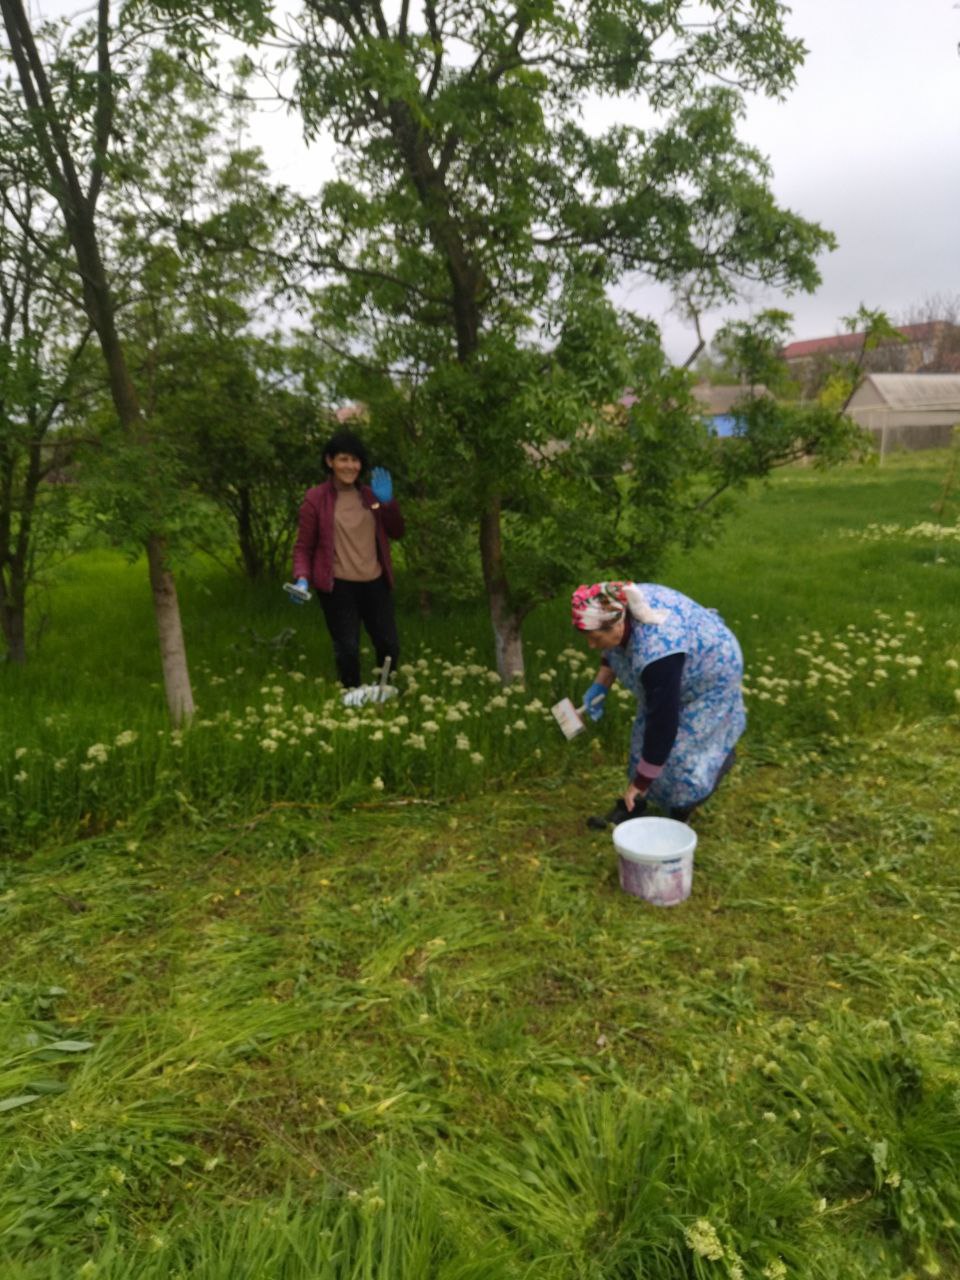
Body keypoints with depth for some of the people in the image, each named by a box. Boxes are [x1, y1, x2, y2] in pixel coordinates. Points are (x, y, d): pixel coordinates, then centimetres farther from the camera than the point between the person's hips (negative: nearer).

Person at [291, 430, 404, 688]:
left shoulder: (369, 495, 10)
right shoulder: (315, 499, -5)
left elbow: (397, 532, 11)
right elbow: (303, 547, -2)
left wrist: (388, 502, -5)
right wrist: (302, 578, -19)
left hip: (375, 582, 5)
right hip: (338, 585, -5)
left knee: (389, 646, 13)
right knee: (348, 650, -1)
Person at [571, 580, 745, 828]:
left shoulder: (657, 652, -42)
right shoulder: (617, 607, -21)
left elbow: (663, 722, -35)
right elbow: (613, 650, 3)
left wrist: (641, 783, -28)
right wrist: (600, 685, -7)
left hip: (709, 671, -7)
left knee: (682, 746, -7)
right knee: (646, 734, 6)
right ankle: (633, 804, 15)